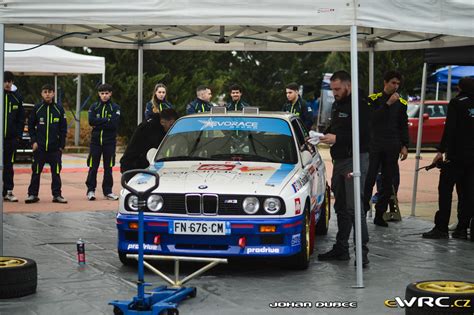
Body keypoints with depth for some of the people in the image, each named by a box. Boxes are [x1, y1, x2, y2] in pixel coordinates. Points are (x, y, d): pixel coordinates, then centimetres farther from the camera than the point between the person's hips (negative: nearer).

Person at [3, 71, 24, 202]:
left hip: (11, 137, 2)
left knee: (8, 165, 5)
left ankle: (8, 191, 8)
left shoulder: (17, 97, 7)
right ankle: (5, 192, 5)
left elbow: (21, 118, 10)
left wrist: (18, 134, 1)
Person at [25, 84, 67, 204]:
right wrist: (33, 141, -2)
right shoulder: (37, 108, 3)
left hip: (55, 148, 0)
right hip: (39, 147, 0)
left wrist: (61, 145, 1)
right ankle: (32, 194, 9)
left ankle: (57, 195, 9)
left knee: (56, 171, 2)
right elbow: (31, 126, 7)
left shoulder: (59, 109, 3)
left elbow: (63, 129, 5)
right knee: (36, 171, 2)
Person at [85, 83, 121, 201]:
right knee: (93, 167, 0)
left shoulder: (115, 108, 2)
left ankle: (108, 191, 12)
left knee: (108, 167, 6)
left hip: (109, 141, 0)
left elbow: (114, 124, -13)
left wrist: (98, 124, -13)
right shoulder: (94, 107, 7)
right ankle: (91, 190, 5)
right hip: (95, 140, 0)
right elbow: (91, 121, -9)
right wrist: (106, 120, -13)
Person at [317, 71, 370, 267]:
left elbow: (364, 134, -20)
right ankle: (341, 249, 23)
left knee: (354, 208, -13)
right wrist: (325, 136, 5)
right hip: (339, 160, 9)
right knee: (341, 207, 14)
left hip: (355, 159, -9)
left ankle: (362, 252, -8)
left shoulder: (359, 105, -13)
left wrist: (337, 138, -25)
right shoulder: (337, 105, 16)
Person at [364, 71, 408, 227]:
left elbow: (404, 126, 13)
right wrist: (388, 104, -18)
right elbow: (373, 118, -12)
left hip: (392, 148, 3)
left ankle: (379, 215, 10)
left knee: (388, 183, 4)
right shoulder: (374, 99, 2)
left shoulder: (401, 102, 10)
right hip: (375, 145, -3)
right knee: (369, 180, -9)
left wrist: (404, 146, 4)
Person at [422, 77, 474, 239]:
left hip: (457, 155, -6)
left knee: (445, 190, -2)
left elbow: (450, 129, -15)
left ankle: (441, 227, -5)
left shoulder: (457, 103, -7)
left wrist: (441, 151, -14)